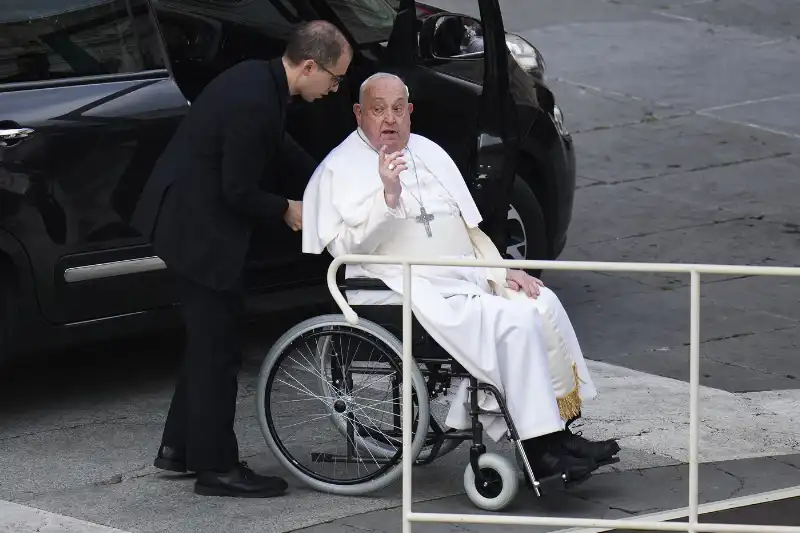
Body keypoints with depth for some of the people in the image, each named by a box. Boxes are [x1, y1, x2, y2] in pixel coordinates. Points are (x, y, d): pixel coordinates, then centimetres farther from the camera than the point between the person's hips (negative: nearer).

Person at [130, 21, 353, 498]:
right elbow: (238, 192, -23)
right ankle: (216, 467, 8)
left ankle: (179, 447, 29)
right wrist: (286, 211, -7)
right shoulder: (255, 103, -27)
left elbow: (280, 146, 22)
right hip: (199, 227, -10)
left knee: (210, 341, 20)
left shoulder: (261, 81, 3)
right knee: (218, 349, -1)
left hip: (190, 218, 10)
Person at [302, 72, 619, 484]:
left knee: (543, 304, -16)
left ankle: (559, 430, -15)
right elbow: (346, 246, -14)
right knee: (513, 322, -27)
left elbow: (470, 228, 25)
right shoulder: (340, 169, 0)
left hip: (466, 278, 7)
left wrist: (501, 271, 10)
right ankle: (540, 447, -25)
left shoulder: (429, 153, 21)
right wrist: (388, 197, -26)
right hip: (409, 291, -7)